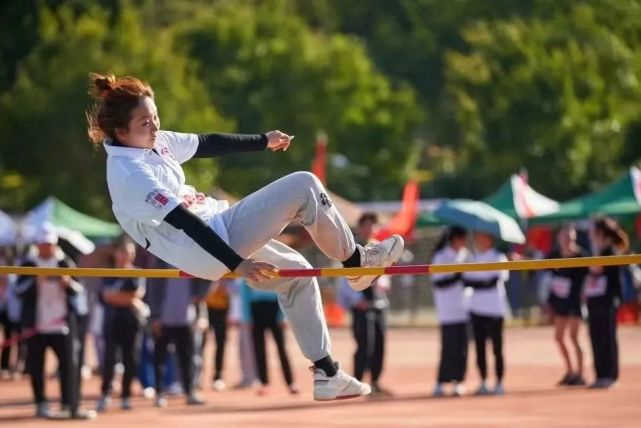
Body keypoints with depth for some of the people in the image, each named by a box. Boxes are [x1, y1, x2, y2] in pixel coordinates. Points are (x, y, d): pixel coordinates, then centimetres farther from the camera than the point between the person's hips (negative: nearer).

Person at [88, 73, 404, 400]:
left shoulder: (151, 142, 3)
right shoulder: (130, 175, -25)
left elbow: (205, 145, 16)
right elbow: (185, 223, -30)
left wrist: (263, 141, 27)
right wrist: (237, 264, -34)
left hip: (218, 228, 10)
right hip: (214, 247, -10)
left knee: (297, 273, 21)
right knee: (304, 187, -12)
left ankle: (326, 374, 26)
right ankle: (357, 262, 8)